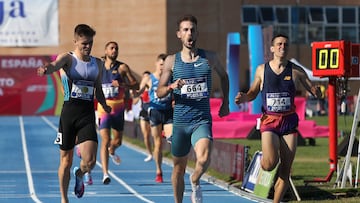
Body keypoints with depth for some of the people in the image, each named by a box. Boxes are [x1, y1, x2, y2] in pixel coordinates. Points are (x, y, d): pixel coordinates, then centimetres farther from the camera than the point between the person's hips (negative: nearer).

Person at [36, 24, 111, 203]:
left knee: (90, 161, -11)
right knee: (66, 160, 7)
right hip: (69, 112, -3)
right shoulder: (68, 58, -3)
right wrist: (45, 69, -49)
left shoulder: (97, 63, 11)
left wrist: (104, 105, 9)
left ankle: (80, 174, 25)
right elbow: (55, 65, -28)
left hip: (88, 114, 3)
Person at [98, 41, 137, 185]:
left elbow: (135, 84, -2)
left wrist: (122, 85, -18)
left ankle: (111, 151, 53)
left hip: (118, 108, 2)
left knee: (117, 141, 15)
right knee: (105, 140, -14)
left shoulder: (122, 67, -1)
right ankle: (105, 174, -17)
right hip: (104, 107, -2)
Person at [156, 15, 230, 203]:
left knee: (204, 159, -26)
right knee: (179, 167, 12)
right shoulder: (172, 60, 2)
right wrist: (171, 87, -18)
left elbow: (223, 76, 23)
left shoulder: (209, 58, 3)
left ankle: (195, 182, 6)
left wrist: (225, 102, 18)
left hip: (202, 121, -1)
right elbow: (159, 92, 3)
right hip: (180, 122, 1)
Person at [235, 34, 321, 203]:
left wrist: (317, 92, -18)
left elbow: (313, 90, 6)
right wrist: (244, 97, -6)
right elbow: (253, 93, 15)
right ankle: (265, 158, 15)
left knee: (285, 170, 1)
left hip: (289, 122, 1)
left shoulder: (296, 71, 2)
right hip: (269, 121, -1)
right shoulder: (262, 70, 3)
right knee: (269, 164, -22)